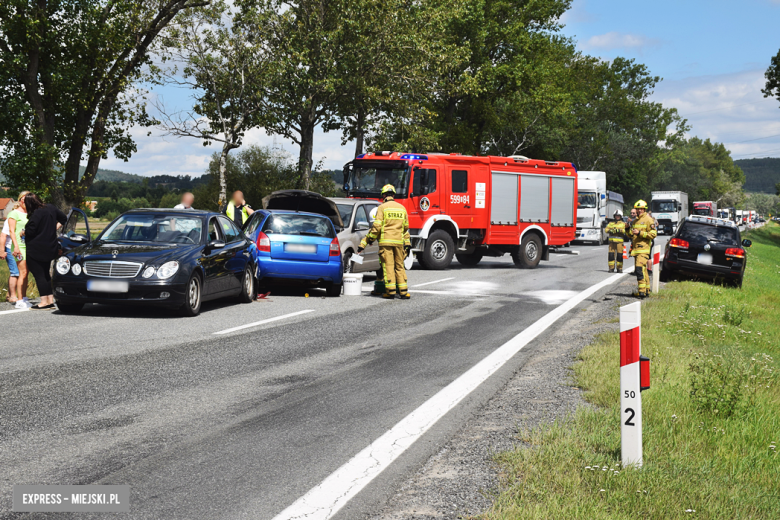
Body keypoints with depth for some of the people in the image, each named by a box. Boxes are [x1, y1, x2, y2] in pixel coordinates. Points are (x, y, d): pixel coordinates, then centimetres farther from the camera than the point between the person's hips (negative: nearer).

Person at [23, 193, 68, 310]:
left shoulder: (36, 214, -19)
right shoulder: (51, 208, 5)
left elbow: (30, 231, -19)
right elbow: (63, 219, 16)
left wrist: (24, 232, 1)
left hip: (36, 251, -8)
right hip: (50, 249, 8)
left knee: (39, 275, -3)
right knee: (46, 274, 16)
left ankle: (44, 302, -4)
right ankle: (50, 300, 16)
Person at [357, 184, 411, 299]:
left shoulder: (382, 207, -2)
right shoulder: (402, 208, 13)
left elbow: (377, 226, -8)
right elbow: (406, 228, 18)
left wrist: (370, 238, 3)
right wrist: (407, 243, 24)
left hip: (386, 241, -4)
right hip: (399, 241, 4)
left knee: (388, 266, -2)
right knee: (399, 266, 8)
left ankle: (390, 291, -5)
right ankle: (403, 291, 4)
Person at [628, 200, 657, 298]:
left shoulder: (648, 220, -3)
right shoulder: (635, 221, 23)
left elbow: (653, 234, -11)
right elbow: (631, 235, 32)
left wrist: (639, 233, -16)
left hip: (643, 249, -9)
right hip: (636, 249, 9)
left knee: (639, 268, -19)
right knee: (642, 270, 11)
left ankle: (642, 291, -22)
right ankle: (647, 289, 17)